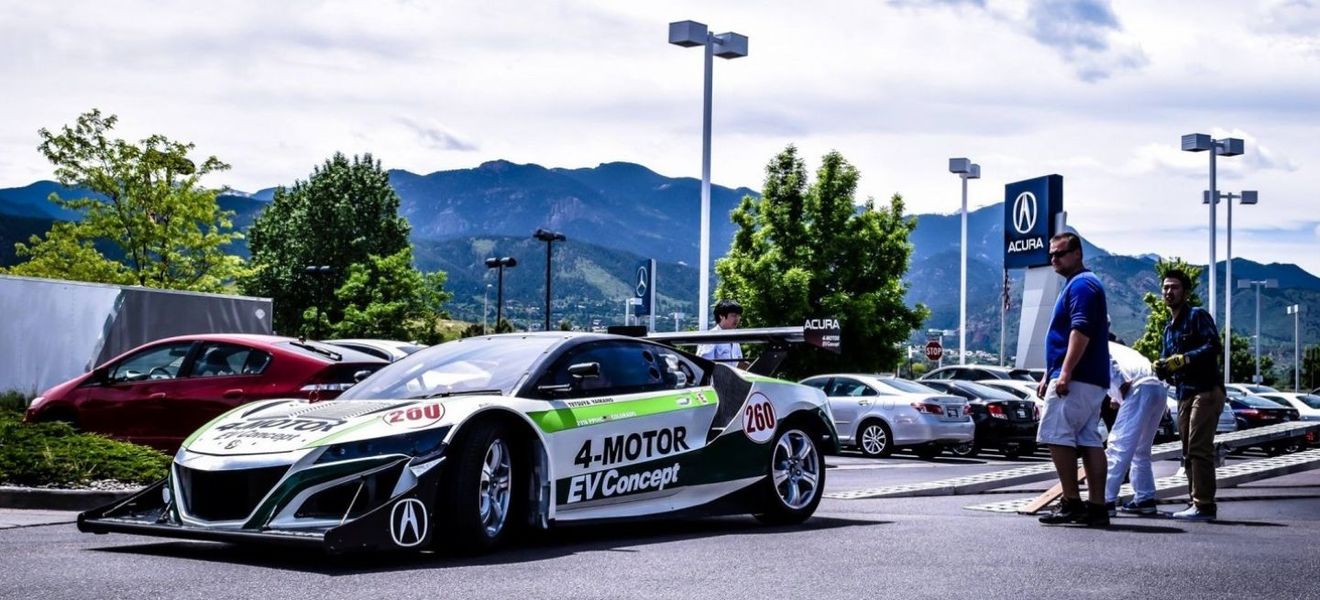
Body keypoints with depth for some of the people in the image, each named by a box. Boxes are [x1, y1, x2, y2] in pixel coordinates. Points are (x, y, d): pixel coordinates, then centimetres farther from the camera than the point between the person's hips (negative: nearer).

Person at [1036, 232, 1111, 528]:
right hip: (1092, 380, 10)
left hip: (1075, 379, -10)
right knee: (1089, 441, 6)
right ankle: (1097, 506, 4)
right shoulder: (1077, 285, 24)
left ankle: (1072, 502, -11)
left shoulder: (1081, 284, -9)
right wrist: (1048, 376, 26)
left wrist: (1064, 374, -25)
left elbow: (1081, 332, -21)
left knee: (1056, 436, -11)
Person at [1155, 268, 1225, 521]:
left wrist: (1182, 359, -23)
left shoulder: (1198, 316, -3)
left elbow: (1213, 346, -17)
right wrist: (1161, 367, -5)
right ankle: (1197, 502, 15)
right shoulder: (1169, 327, 22)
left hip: (1206, 390, -9)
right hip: (1184, 394, 9)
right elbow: (1167, 360, 18)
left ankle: (1204, 504, -14)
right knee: (1189, 452, 10)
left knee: (1199, 448, -14)